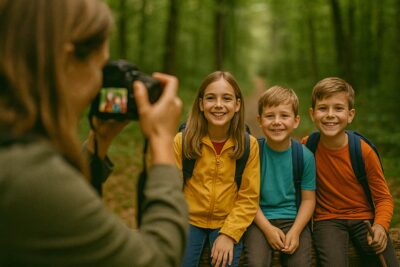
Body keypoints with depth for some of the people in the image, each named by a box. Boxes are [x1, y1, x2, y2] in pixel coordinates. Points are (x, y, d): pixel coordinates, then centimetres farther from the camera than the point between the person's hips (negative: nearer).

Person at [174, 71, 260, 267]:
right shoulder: (182, 140, -11)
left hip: (228, 223, 0)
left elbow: (249, 197, -6)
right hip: (189, 221, 0)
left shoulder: (249, 144, -10)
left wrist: (229, 234, -12)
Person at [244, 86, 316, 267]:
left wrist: (295, 231, -12)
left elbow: (308, 199, 1)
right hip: (260, 219, -1)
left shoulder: (305, 156, -3)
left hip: (293, 219, 1)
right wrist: (267, 228, -12)